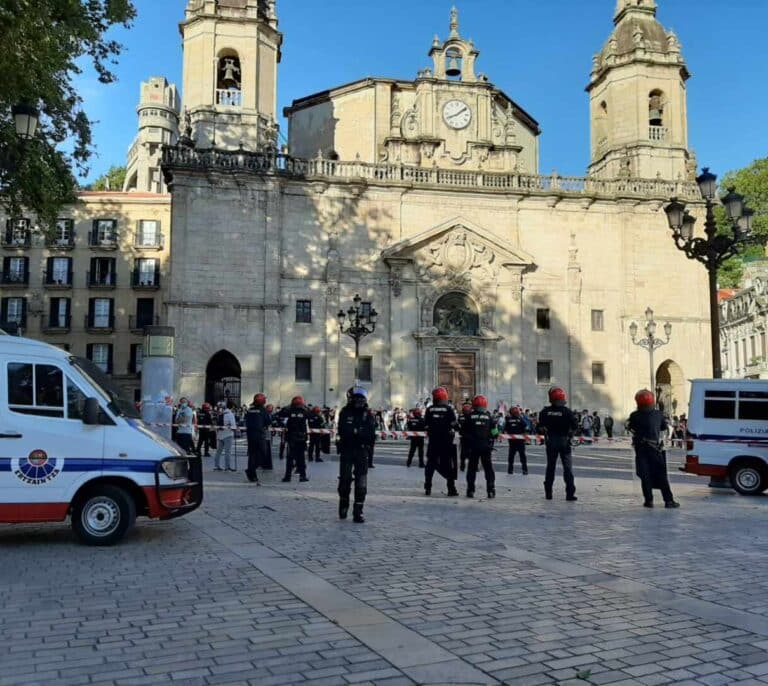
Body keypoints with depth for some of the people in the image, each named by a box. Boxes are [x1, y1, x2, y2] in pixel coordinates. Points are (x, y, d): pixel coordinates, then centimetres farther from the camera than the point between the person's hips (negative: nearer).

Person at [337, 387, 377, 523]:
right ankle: (343, 505, 29)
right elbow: (342, 431, -13)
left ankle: (358, 512, 4)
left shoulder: (368, 415, 2)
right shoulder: (345, 412, 0)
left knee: (361, 483, -2)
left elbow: (371, 435, -9)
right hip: (346, 451, -1)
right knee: (345, 480, 5)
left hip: (362, 452, 1)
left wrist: (354, 431, -17)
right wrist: (359, 432, -16)